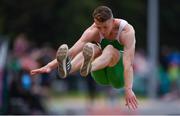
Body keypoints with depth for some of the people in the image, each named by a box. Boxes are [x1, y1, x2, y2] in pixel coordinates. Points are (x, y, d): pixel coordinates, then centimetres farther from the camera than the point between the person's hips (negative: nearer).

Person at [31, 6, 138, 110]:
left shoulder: (127, 31, -23)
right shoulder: (93, 31, -14)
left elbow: (128, 63, -35)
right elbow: (72, 51, -25)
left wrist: (128, 90, -47)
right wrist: (50, 66, -39)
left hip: (119, 74, -3)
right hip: (102, 75, 3)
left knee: (110, 49, -34)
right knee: (92, 48, -29)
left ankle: (88, 67, -68)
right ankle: (67, 68, -60)